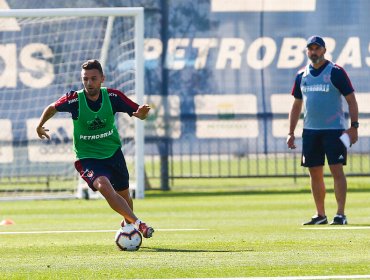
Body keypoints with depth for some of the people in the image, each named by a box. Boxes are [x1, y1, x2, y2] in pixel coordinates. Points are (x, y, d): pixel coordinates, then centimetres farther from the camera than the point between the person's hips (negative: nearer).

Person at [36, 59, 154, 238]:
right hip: (87, 158, -3)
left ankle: (128, 223, 46)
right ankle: (138, 224, -36)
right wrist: (40, 126, 15)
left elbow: (137, 113, -8)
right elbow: (53, 108, 3)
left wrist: (142, 113, -32)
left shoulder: (112, 96, -14)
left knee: (124, 195, 14)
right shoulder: (74, 99, -17)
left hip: (114, 153, 3)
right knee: (103, 185, -31)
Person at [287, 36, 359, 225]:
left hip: (334, 130, -5)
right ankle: (320, 215, 16)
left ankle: (340, 214, -12)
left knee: (337, 170, -11)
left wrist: (354, 126, -13)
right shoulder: (302, 75, 11)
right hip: (310, 130, 5)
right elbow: (297, 105, 18)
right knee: (315, 173, 8)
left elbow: (351, 100, -4)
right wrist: (291, 132, 12)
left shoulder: (336, 72, -4)